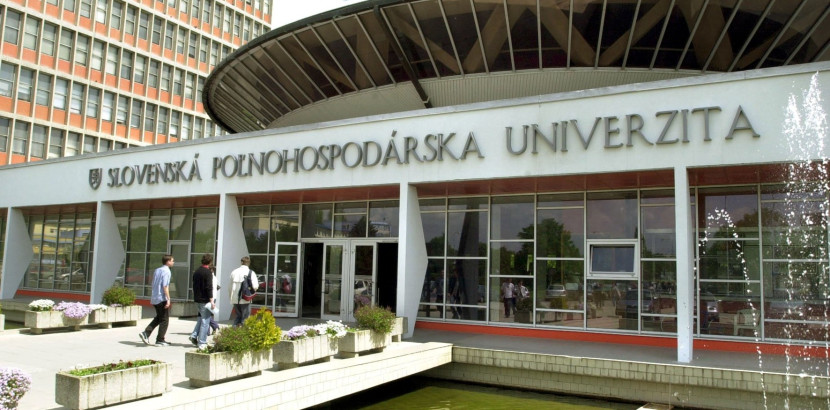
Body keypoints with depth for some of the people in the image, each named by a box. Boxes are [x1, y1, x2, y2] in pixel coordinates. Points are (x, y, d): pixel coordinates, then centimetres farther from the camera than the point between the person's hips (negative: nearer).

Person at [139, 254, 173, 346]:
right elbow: (165, 286, -20)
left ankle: (146, 333, 8)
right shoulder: (166, 271, -13)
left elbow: (154, 285, 18)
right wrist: (168, 299, -19)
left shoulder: (157, 270, 12)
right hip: (162, 298, -8)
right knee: (164, 320, 3)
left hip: (155, 298, 8)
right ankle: (160, 340, 7)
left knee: (158, 318, 20)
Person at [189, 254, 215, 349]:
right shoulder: (208, 272, -14)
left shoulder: (196, 271, 11)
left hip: (197, 299, 8)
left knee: (202, 318, 25)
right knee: (205, 320, -2)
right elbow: (209, 287, -20)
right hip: (205, 300, -8)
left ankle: (194, 335, 14)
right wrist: (211, 301, -19)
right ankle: (202, 343, -1)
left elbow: (194, 285, 18)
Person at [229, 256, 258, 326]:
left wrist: (231, 296, 16)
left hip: (235, 299, 4)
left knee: (238, 315, 19)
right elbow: (255, 286, -15)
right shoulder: (251, 273, -7)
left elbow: (230, 286, 7)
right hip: (245, 299, -4)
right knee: (245, 317, 5)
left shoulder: (234, 272, 5)